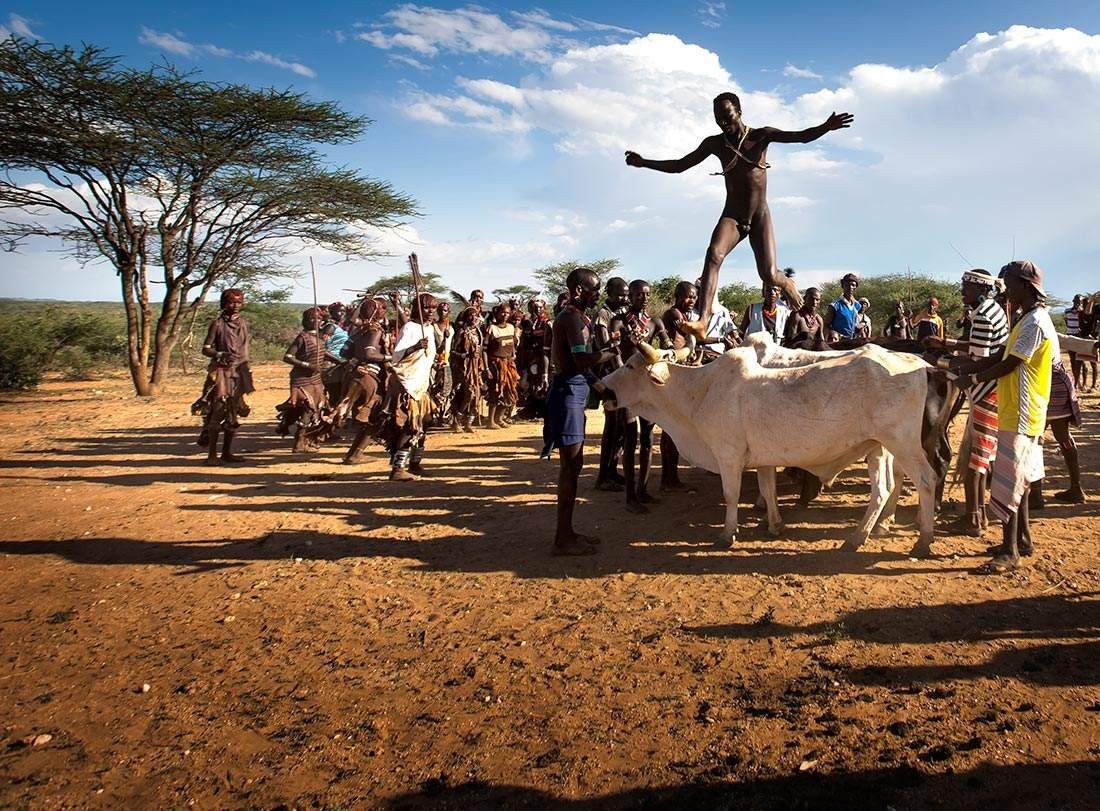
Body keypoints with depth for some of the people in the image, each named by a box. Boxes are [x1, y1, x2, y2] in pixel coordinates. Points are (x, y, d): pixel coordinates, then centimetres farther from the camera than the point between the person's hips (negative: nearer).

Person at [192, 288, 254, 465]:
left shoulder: (244, 324, 12)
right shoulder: (218, 324, -3)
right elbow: (206, 349, -4)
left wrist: (247, 371, 15)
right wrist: (221, 355, -22)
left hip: (239, 371, 5)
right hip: (221, 371, -5)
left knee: (234, 413, 6)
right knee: (218, 411, -10)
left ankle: (227, 452, 14)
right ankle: (212, 454, -6)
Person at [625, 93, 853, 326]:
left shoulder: (761, 136, -2)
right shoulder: (714, 143, 5)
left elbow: (803, 136, -11)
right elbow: (679, 166, 11)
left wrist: (826, 127, -31)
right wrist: (644, 163, 1)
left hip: (759, 216, -1)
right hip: (731, 216, 1)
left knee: (769, 276, -9)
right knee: (713, 255, -29)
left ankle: (788, 284, 32)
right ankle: (703, 321, -40)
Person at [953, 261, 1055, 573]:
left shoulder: (1035, 322, -17)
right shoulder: (1028, 319, 14)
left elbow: (1009, 364, -17)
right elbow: (1002, 355, 14)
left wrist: (974, 378, -6)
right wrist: (966, 368, 6)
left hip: (1020, 415, -10)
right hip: (1016, 412, 10)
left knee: (1007, 482, -7)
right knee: (1017, 477, 17)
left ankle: (1010, 552, -1)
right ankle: (1022, 539, 28)